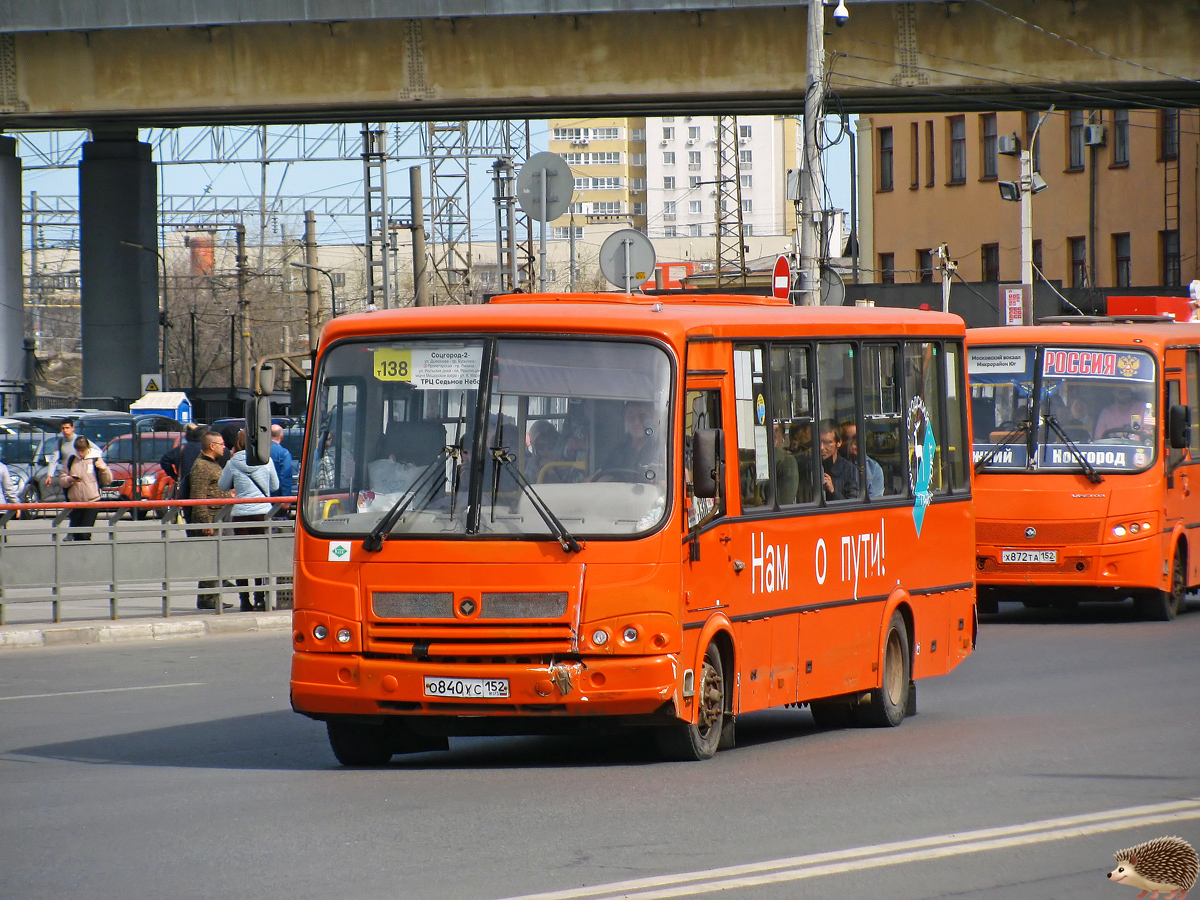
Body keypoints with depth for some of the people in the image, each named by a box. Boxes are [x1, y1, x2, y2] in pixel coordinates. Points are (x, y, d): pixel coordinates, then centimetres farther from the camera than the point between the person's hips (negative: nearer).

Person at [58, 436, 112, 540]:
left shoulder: (96, 459, 1)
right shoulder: (71, 459, 7)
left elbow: (108, 481, 5)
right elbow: (62, 480, 9)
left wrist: (104, 468, -13)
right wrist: (70, 479, -12)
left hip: (92, 502, -3)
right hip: (75, 502, 3)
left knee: (85, 535, -10)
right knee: (77, 535, 6)